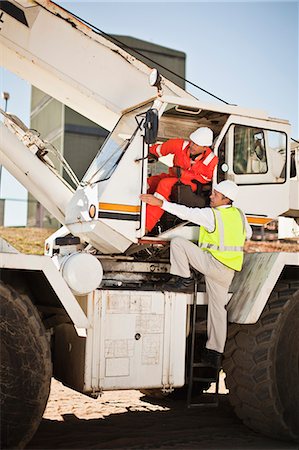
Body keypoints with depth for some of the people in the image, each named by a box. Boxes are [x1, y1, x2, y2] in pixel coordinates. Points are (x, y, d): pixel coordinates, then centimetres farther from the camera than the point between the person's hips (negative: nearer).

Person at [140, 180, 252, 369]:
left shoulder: (211, 215, -13)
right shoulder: (239, 215, 10)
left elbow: (186, 213, -17)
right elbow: (248, 235, 26)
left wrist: (161, 203, -16)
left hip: (212, 263, -8)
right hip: (228, 272, 8)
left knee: (177, 242, -5)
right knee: (218, 309, 12)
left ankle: (184, 279, -2)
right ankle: (215, 353, 15)